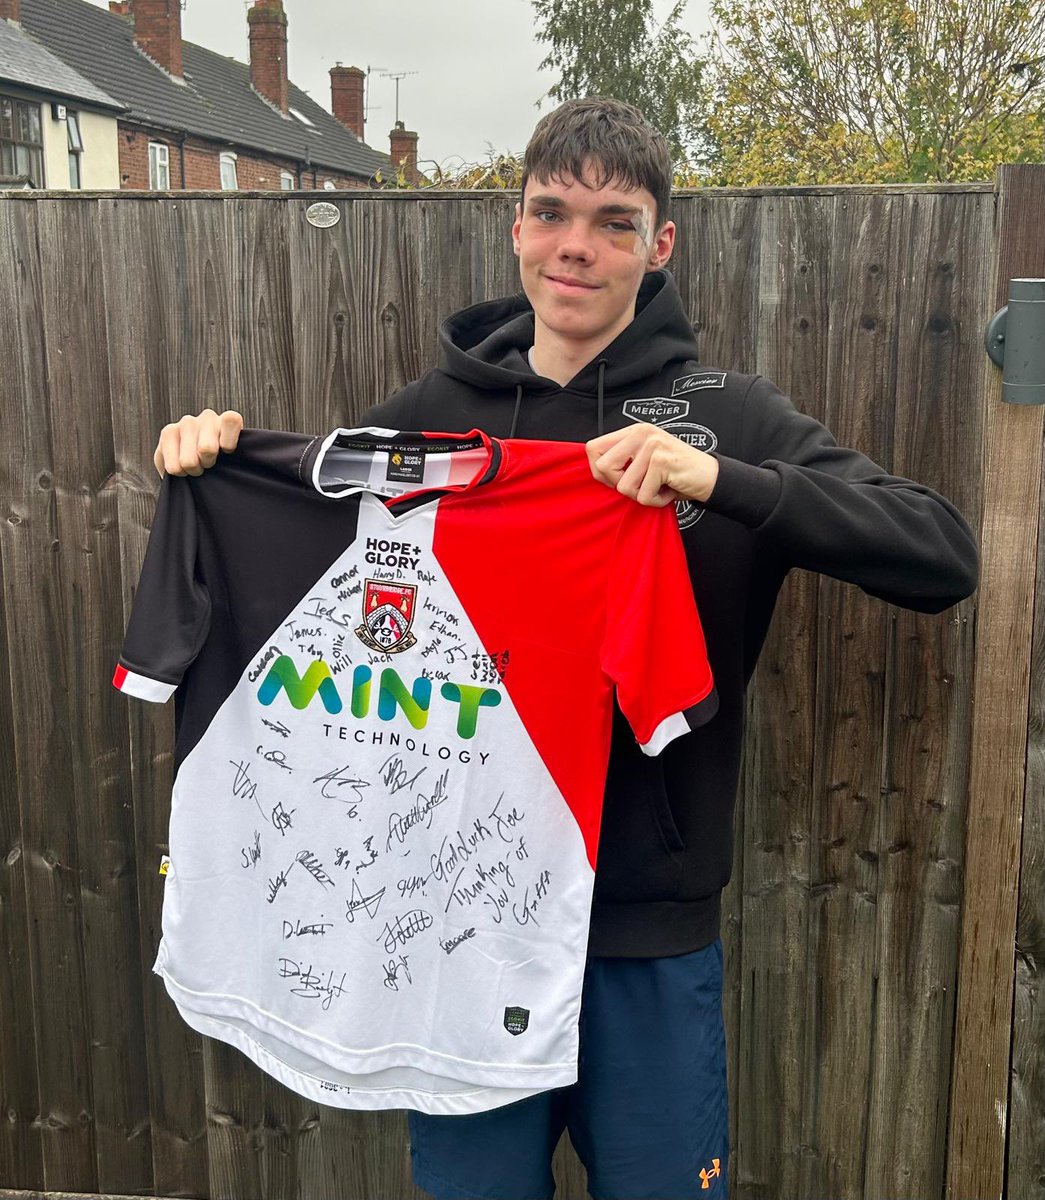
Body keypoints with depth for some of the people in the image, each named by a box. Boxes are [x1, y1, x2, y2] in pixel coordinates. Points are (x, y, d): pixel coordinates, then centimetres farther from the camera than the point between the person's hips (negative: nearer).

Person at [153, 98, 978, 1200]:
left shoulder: (729, 417, -3)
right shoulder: (435, 413, 3)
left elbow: (943, 559, -13)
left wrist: (720, 479, -25)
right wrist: (210, 452, -5)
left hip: (649, 920, -1)